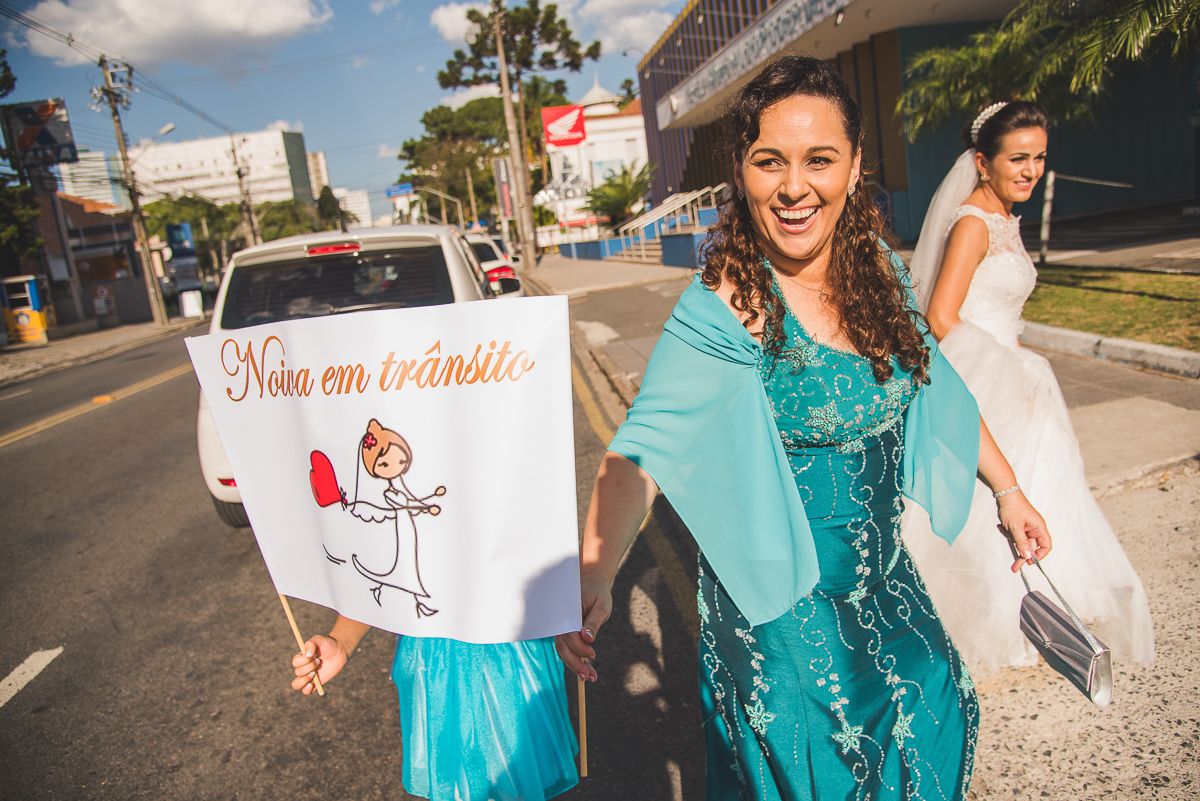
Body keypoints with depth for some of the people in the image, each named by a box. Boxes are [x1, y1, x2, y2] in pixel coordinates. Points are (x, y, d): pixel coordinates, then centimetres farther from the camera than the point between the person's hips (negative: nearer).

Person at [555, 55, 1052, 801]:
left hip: (882, 569, 7)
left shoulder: (879, 270, -4)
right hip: (782, 596, -6)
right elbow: (645, 448, -31)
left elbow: (937, 386, 9)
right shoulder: (724, 307, -23)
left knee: (932, 718, 25)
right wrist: (595, 577, -44)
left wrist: (1008, 491, 15)